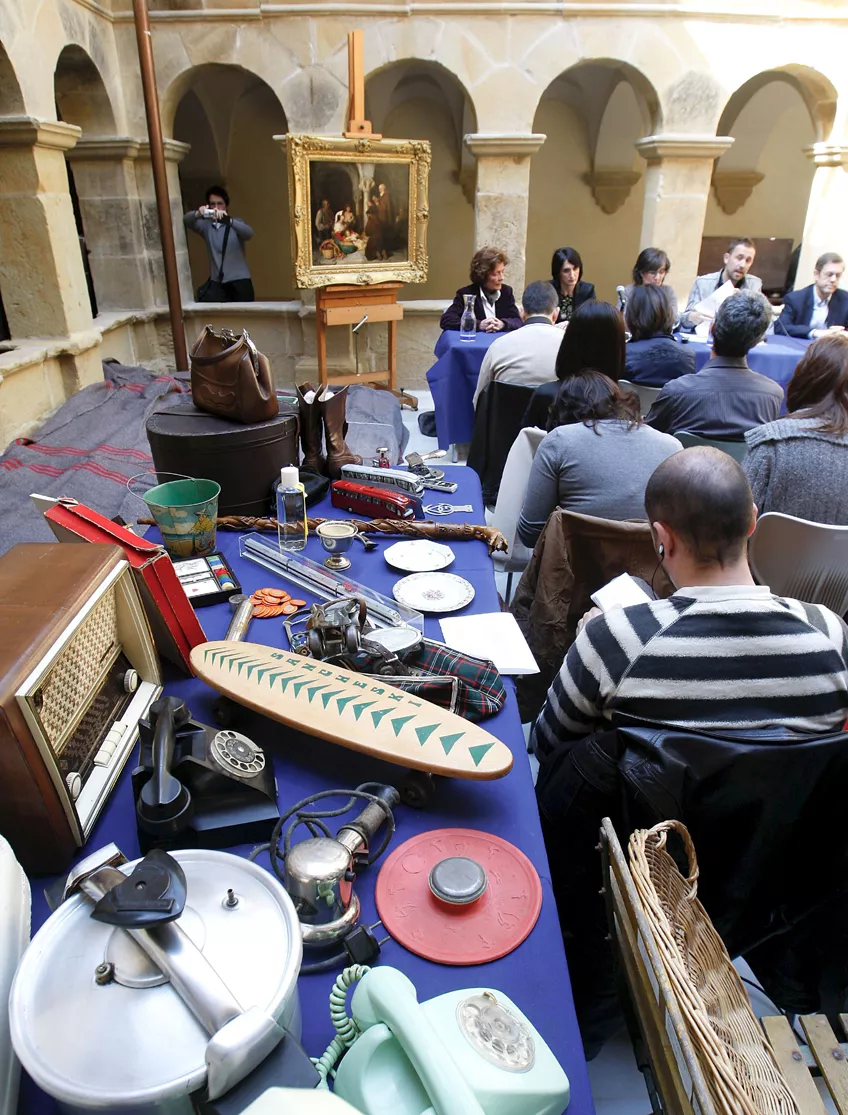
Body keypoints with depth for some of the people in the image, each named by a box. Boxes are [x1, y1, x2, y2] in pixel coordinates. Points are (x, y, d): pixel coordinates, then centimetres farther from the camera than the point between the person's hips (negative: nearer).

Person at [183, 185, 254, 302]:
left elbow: (248, 233, -16)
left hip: (239, 280, -2)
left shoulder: (236, 222, 6)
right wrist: (197, 214, -29)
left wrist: (228, 220, -35)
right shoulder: (206, 225, 12)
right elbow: (186, 221, -6)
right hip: (216, 281, 2)